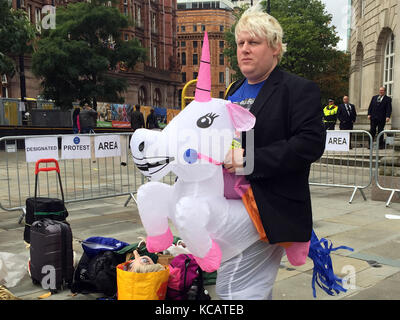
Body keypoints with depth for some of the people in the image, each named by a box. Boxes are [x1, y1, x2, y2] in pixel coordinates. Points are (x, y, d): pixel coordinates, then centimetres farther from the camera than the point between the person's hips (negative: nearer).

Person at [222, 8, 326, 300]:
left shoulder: (300, 90, -6)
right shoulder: (234, 91, 16)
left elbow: (310, 143, -19)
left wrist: (249, 161, -23)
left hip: (269, 211, -7)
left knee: (238, 290, -5)